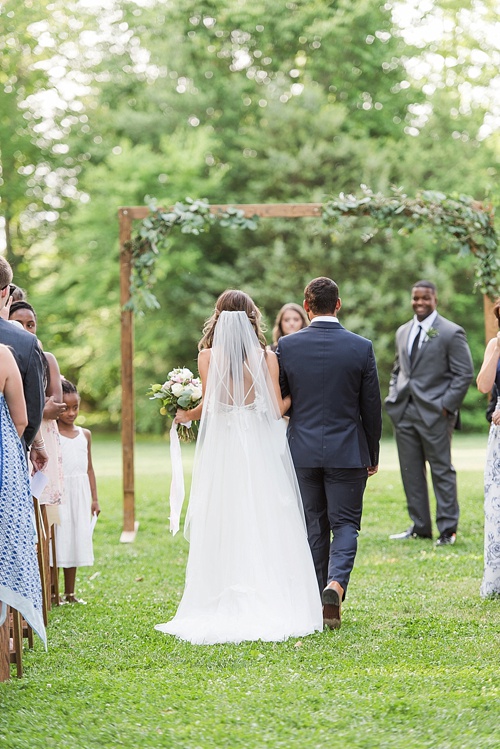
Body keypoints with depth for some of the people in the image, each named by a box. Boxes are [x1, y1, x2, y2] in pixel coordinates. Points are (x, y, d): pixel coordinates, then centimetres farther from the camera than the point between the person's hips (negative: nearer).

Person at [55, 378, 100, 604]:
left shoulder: (85, 435, 10)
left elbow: (89, 468, 13)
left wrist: (94, 498, 11)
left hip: (80, 494, 5)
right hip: (59, 493, -5)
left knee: (76, 541, 8)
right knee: (57, 540, -4)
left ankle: (70, 593, 16)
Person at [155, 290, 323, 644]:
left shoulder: (208, 356, -3)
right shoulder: (266, 357, -2)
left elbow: (208, 405, -10)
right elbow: (276, 408, -4)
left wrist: (184, 415, 10)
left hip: (221, 449, 0)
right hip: (259, 448, 0)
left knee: (221, 530, 5)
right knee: (263, 527, 4)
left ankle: (223, 609, 5)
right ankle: (270, 608, 3)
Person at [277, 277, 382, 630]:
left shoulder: (287, 346, -3)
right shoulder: (361, 347, -5)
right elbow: (372, 408, -1)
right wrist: (373, 455, 11)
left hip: (303, 452, 1)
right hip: (348, 452, -1)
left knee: (314, 528, 10)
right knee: (345, 524, 4)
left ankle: (320, 601, 14)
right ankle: (336, 584, -20)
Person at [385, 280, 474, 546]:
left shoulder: (451, 332, -5)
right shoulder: (403, 332, 15)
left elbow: (464, 374, -7)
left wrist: (446, 406, -13)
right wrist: (393, 397, 10)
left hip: (434, 413, -6)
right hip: (404, 413, 6)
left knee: (442, 471, -1)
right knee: (410, 472, 8)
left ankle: (448, 528, 5)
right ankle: (419, 526, 17)